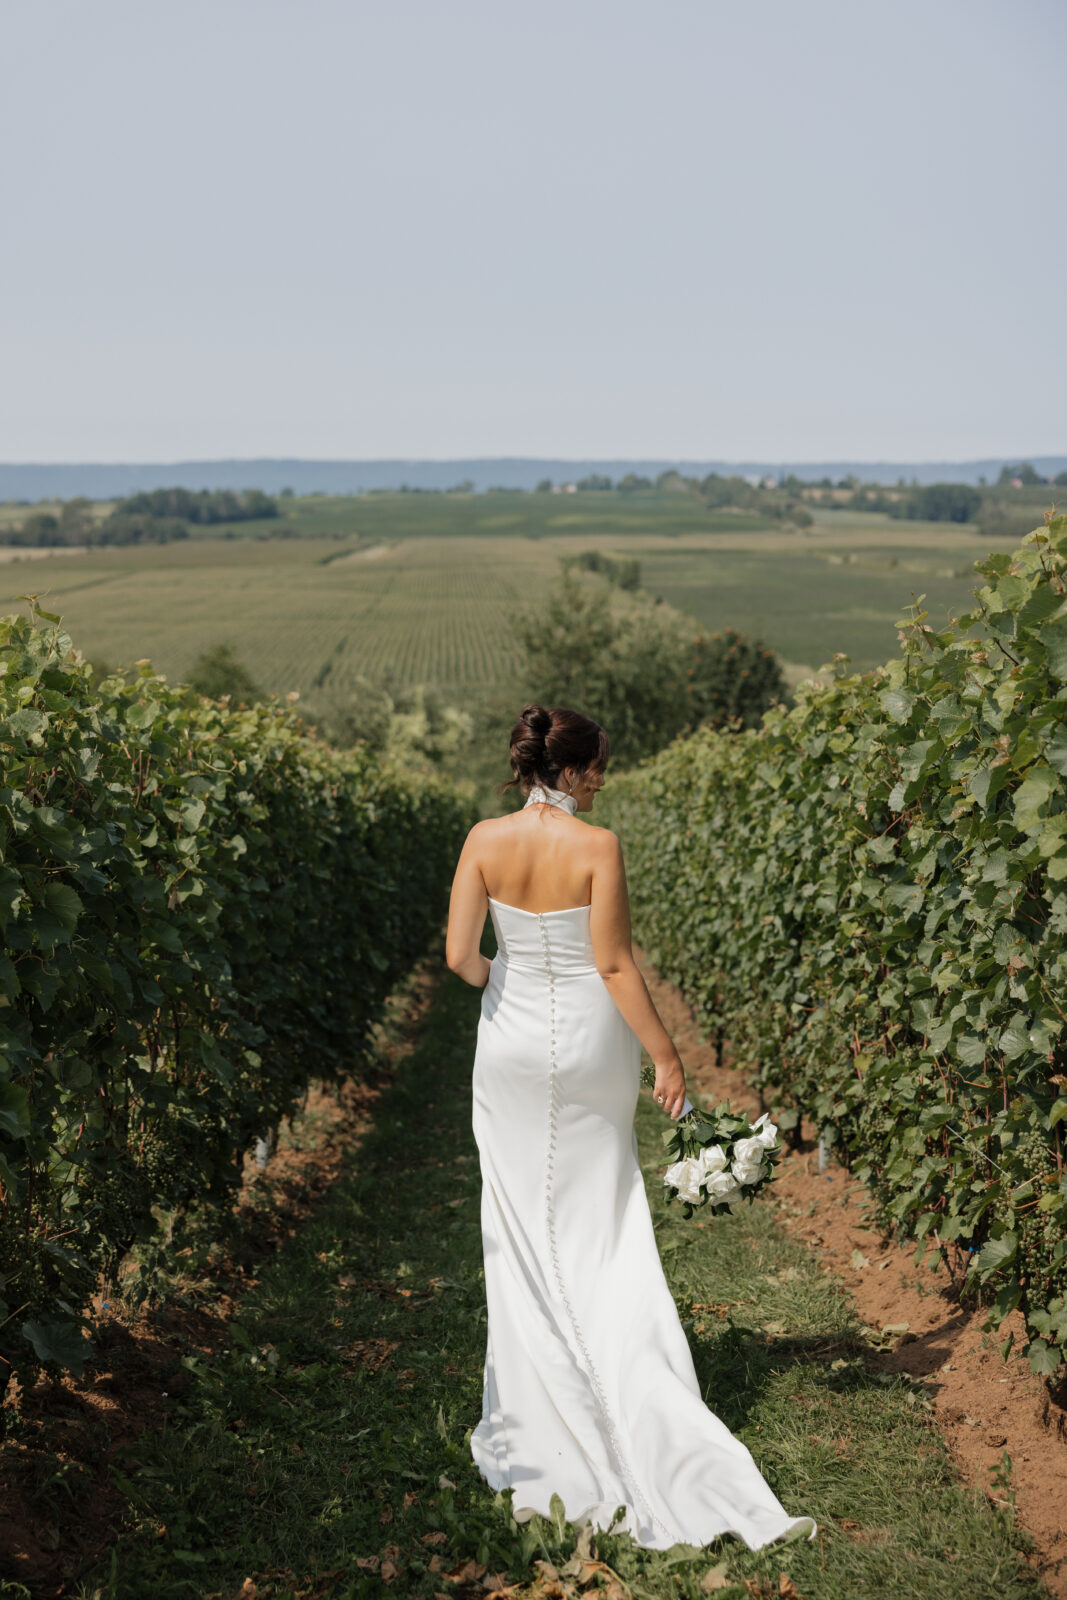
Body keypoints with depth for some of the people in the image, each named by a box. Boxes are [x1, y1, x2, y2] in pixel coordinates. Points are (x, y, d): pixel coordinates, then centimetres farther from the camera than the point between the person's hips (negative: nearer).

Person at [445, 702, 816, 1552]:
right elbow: (615, 966, -14)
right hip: (589, 1045, -3)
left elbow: (459, 955, -8)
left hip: (512, 1044, 3)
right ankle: (634, 1415, 11)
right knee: (601, 1233, 8)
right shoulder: (598, 847, -15)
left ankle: (533, 1412, 22)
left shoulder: (485, 841, -6)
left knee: (522, 1226, 14)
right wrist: (665, 1054, -6)